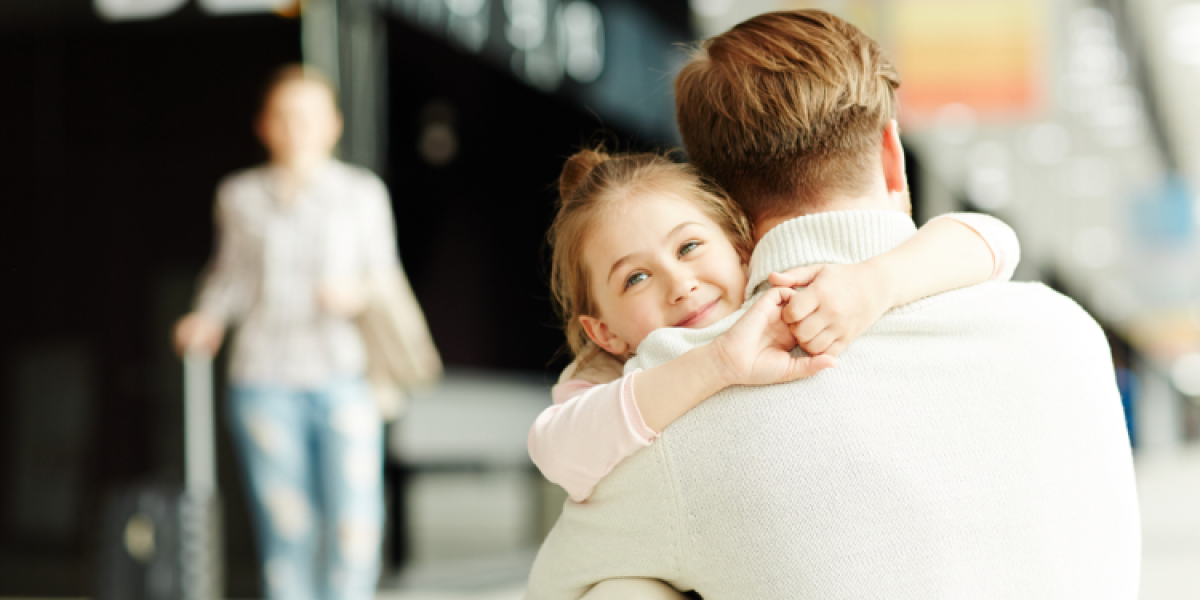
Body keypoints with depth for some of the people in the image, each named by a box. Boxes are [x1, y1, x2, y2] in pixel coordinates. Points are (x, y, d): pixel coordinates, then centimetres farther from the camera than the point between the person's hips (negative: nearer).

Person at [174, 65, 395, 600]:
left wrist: (357, 295, -11)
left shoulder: (364, 192, 6)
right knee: (286, 530, 2)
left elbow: (388, 282, 9)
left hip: (344, 379, 0)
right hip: (265, 383, 1)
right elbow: (229, 274, 17)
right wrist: (206, 320, 0)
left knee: (356, 526, -8)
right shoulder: (239, 195, 8)